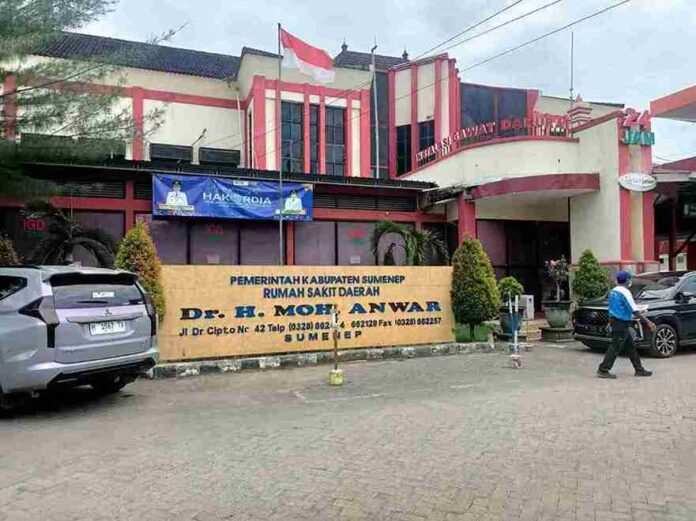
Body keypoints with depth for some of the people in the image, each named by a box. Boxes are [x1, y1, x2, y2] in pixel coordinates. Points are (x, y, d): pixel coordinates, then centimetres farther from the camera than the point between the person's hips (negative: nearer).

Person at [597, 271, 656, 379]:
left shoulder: (613, 291, 12)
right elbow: (635, 311, -19)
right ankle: (603, 370, -3)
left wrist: (638, 313, 26)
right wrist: (648, 322, -16)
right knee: (615, 348, -5)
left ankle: (639, 369, 23)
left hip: (615, 321, 9)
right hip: (622, 324, -9)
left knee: (630, 346, 16)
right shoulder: (625, 292, -16)